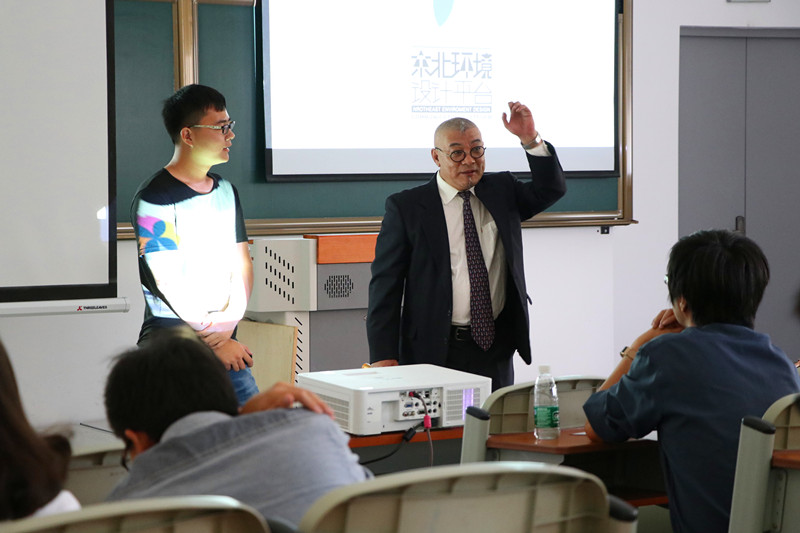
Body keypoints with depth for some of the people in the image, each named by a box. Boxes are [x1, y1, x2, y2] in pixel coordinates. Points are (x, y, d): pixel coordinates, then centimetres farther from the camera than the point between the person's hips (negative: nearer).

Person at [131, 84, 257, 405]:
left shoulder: (226, 192, 16)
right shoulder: (154, 200, -7)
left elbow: (242, 264, 14)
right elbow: (168, 282, -12)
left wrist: (230, 320, -4)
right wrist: (214, 340, -13)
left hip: (224, 340, 6)